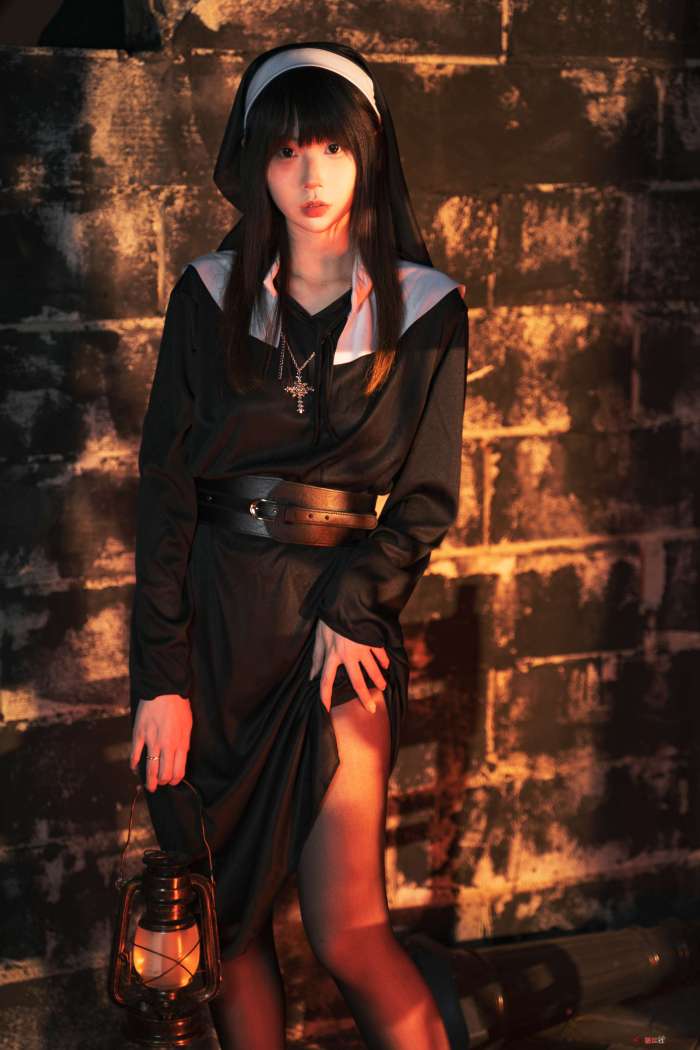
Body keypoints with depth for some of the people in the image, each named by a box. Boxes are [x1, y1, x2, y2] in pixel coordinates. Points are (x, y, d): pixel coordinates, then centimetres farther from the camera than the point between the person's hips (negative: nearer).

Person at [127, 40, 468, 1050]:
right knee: (226, 922, 8)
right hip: (214, 617, 2)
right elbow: (165, 485, 0)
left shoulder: (426, 308, 1)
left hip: (342, 623, -2)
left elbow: (427, 498, 4)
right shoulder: (210, 295, 4)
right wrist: (161, 675, -7)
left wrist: (348, 610, -10)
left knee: (348, 934, -9)